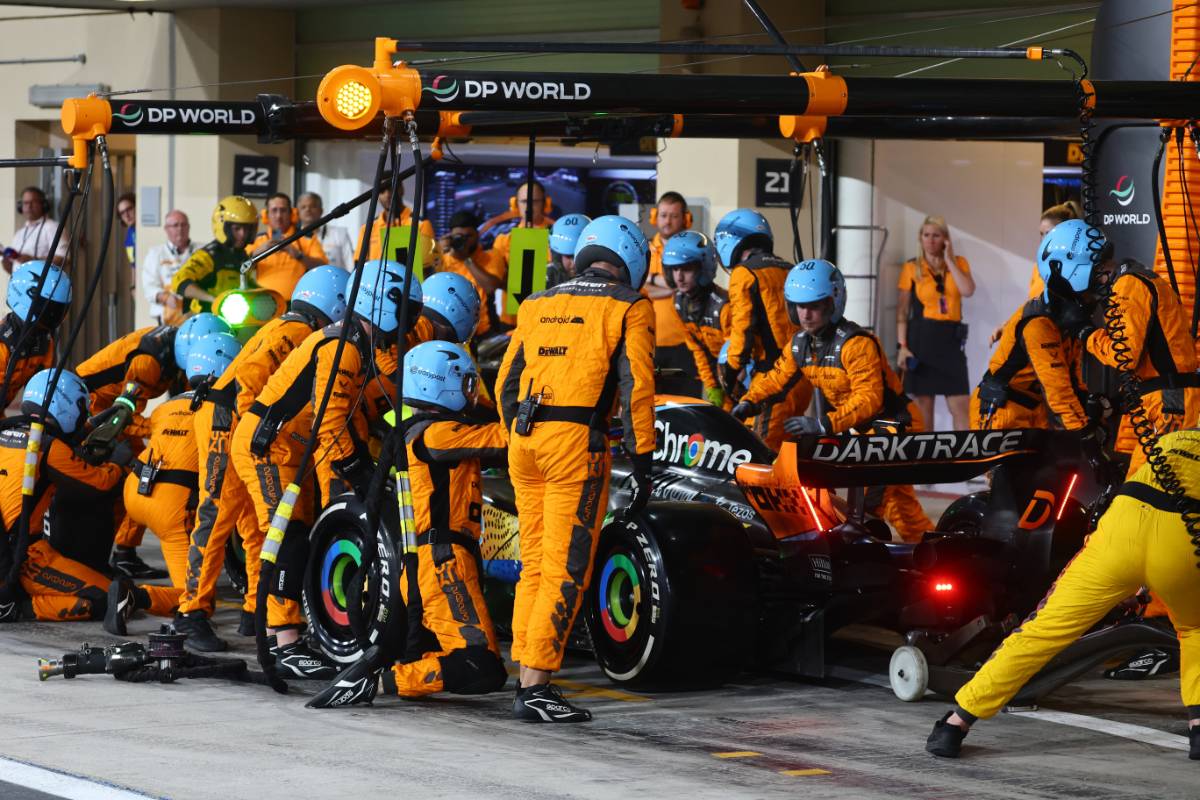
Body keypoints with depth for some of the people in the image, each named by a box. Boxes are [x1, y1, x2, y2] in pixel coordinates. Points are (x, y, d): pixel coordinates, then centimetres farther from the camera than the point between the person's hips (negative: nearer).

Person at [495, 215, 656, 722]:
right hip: (578, 440, -6)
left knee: (535, 565, 13)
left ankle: (529, 678, 12)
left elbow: (506, 384, 20)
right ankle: (534, 688, -8)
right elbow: (636, 387, -5)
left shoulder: (536, 305, 20)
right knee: (566, 571, -4)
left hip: (524, 438, 6)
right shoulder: (629, 306, 4)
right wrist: (641, 465, -4)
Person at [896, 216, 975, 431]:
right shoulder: (912, 268, 4)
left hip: (951, 339, 1)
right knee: (923, 407, 1)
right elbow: (902, 311, 3)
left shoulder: (959, 263, 8)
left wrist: (949, 260, -6)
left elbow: (968, 290, -12)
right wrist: (902, 346, -7)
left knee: (961, 407, -4)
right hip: (921, 337, -1)